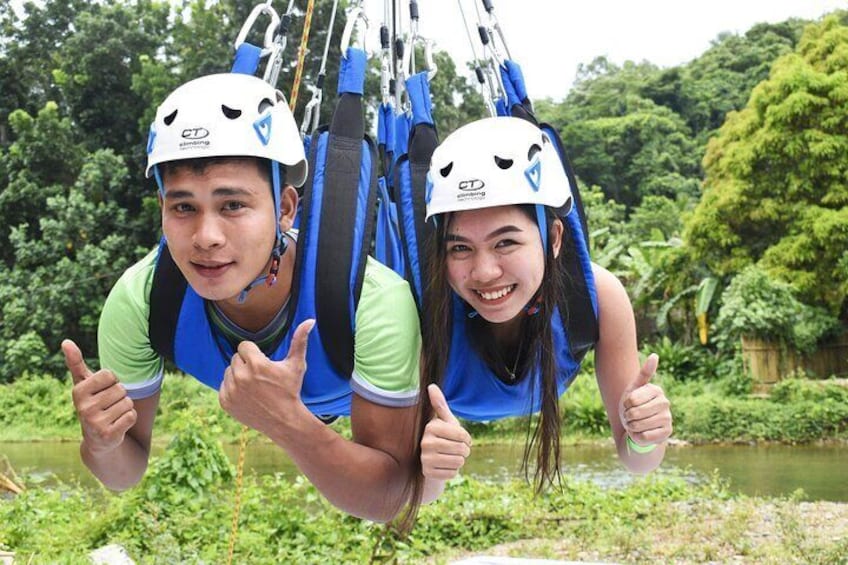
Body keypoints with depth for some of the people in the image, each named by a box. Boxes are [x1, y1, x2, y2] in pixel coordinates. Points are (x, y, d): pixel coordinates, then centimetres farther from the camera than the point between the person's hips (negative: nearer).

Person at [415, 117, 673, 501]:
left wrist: (644, 440, -48)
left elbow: (634, 462, -24)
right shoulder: (426, 309, -42)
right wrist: (427, 471, -57)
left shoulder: (600, 296, -37)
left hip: (540, 425, 1)